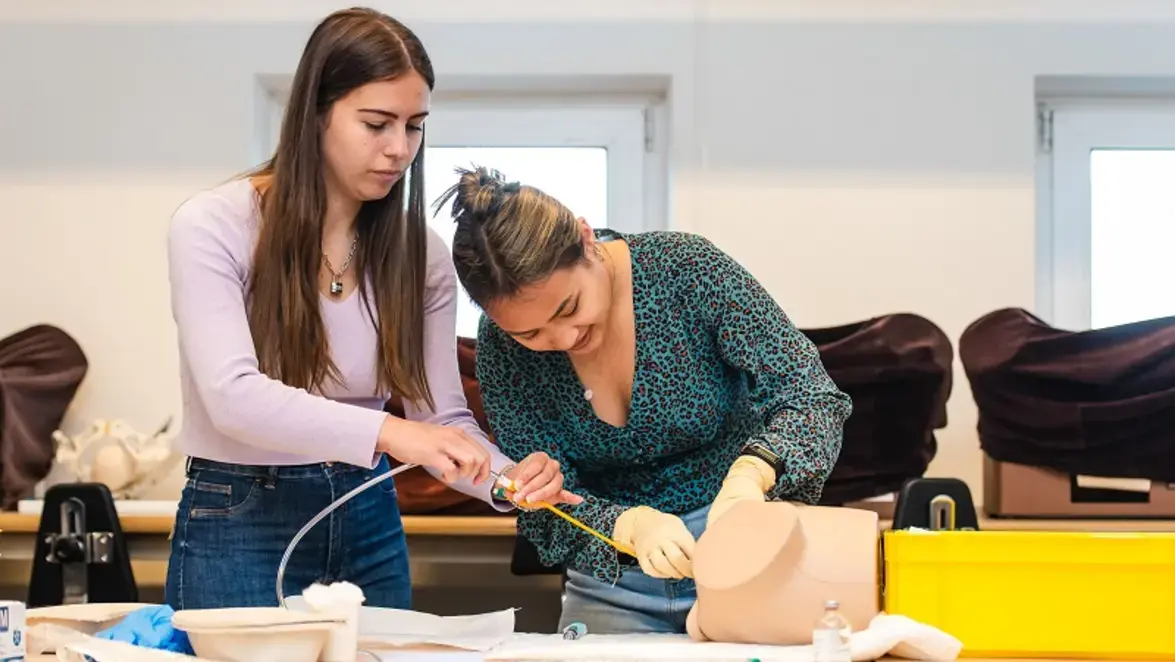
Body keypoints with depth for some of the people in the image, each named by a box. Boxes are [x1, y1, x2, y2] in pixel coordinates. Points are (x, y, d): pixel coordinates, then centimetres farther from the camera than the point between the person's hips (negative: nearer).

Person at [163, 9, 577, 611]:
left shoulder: (418, 252, 0)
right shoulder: (212, 227, -14)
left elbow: (443, 416, -1)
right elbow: (232, 395, -27)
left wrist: (508, 478, -24)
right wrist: (386, 431, -40)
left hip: (368, 524, 4)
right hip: (239, 526, -4)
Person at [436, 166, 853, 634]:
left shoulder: (686, 268, -17)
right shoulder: (502, 346, -10)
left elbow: (814, 401, -18)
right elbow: (546, 507, -10)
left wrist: (750, 473, -39)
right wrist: (631, 526, -32)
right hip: (612, 588, 1)